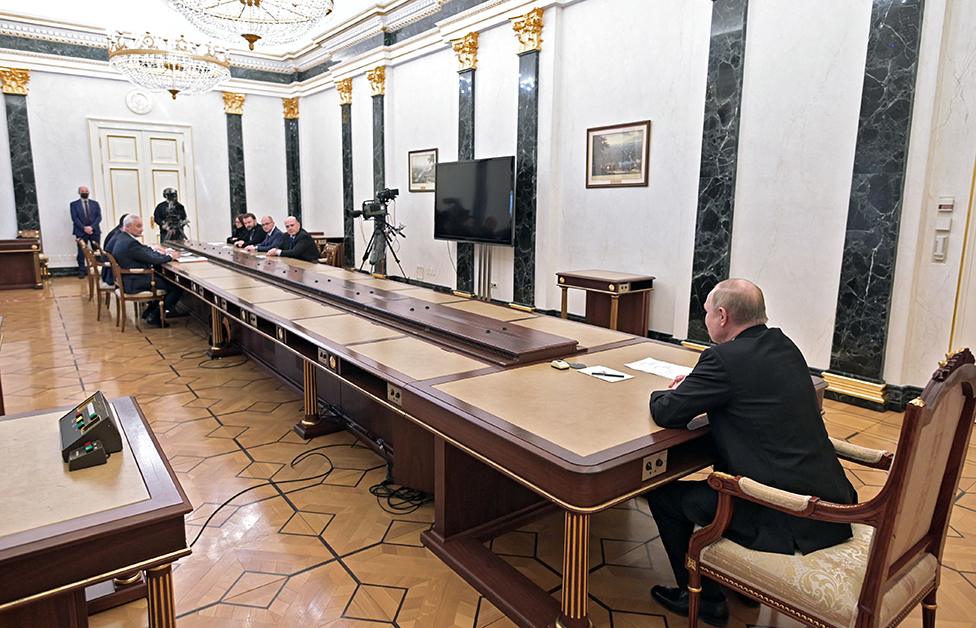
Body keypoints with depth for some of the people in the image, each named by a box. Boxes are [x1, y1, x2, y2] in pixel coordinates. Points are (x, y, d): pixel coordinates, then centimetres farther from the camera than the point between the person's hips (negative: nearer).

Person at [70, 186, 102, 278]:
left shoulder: (95, 203, 12)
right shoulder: (74, 204, 7)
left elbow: (99, 217, 3)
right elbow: (75, 218, -3)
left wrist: (92, 227, -11)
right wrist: (84, 228, -15)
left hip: (94, 231, 1)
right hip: (81, 232, -1)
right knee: (81, 252, 0)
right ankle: (82, 271, 5)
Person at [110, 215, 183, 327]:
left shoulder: (121, 237, 9)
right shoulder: (130, 243, -23)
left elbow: (145, 251, 13)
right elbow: (151, 259, -20)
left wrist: (163, 253, 2)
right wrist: (170, 256, -6)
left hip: (128, 279, 11)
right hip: (135, 283, -11)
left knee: (166, 278, 24)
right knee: (177, 287, -11)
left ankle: (149, 311, 24)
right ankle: (155, 317, 0)